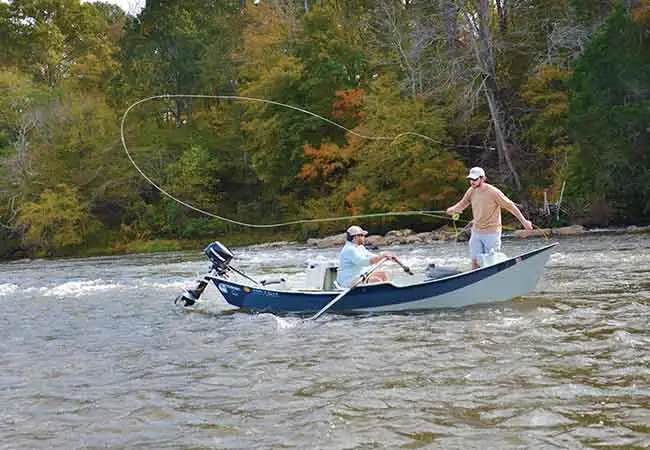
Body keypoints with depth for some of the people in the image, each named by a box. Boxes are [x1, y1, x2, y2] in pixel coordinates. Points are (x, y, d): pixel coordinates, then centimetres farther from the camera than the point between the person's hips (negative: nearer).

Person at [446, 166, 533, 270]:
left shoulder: (493, 192, -16)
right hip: (476, 232, 5)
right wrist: (452, 210, -7)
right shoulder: (471, 191, 1)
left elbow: (510, 206, -11)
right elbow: (462, 204, 14)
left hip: (491, 233, -5)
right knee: (475, 261, 3)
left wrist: (524, 221, -10)